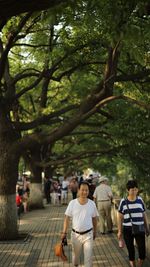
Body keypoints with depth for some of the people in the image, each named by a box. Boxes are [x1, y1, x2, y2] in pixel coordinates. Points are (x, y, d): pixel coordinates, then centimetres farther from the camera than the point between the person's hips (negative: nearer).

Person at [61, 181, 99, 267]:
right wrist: (64, 232, -6)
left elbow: (94, 219, 5)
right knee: (75, 255, 19)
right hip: (76, 234, 1)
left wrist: (95, 231, 12)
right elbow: (67, 218, -4)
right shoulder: (72, 203, -10)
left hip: (88, 234, 0)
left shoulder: (92, 204, -7)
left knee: (88, 257, 0)